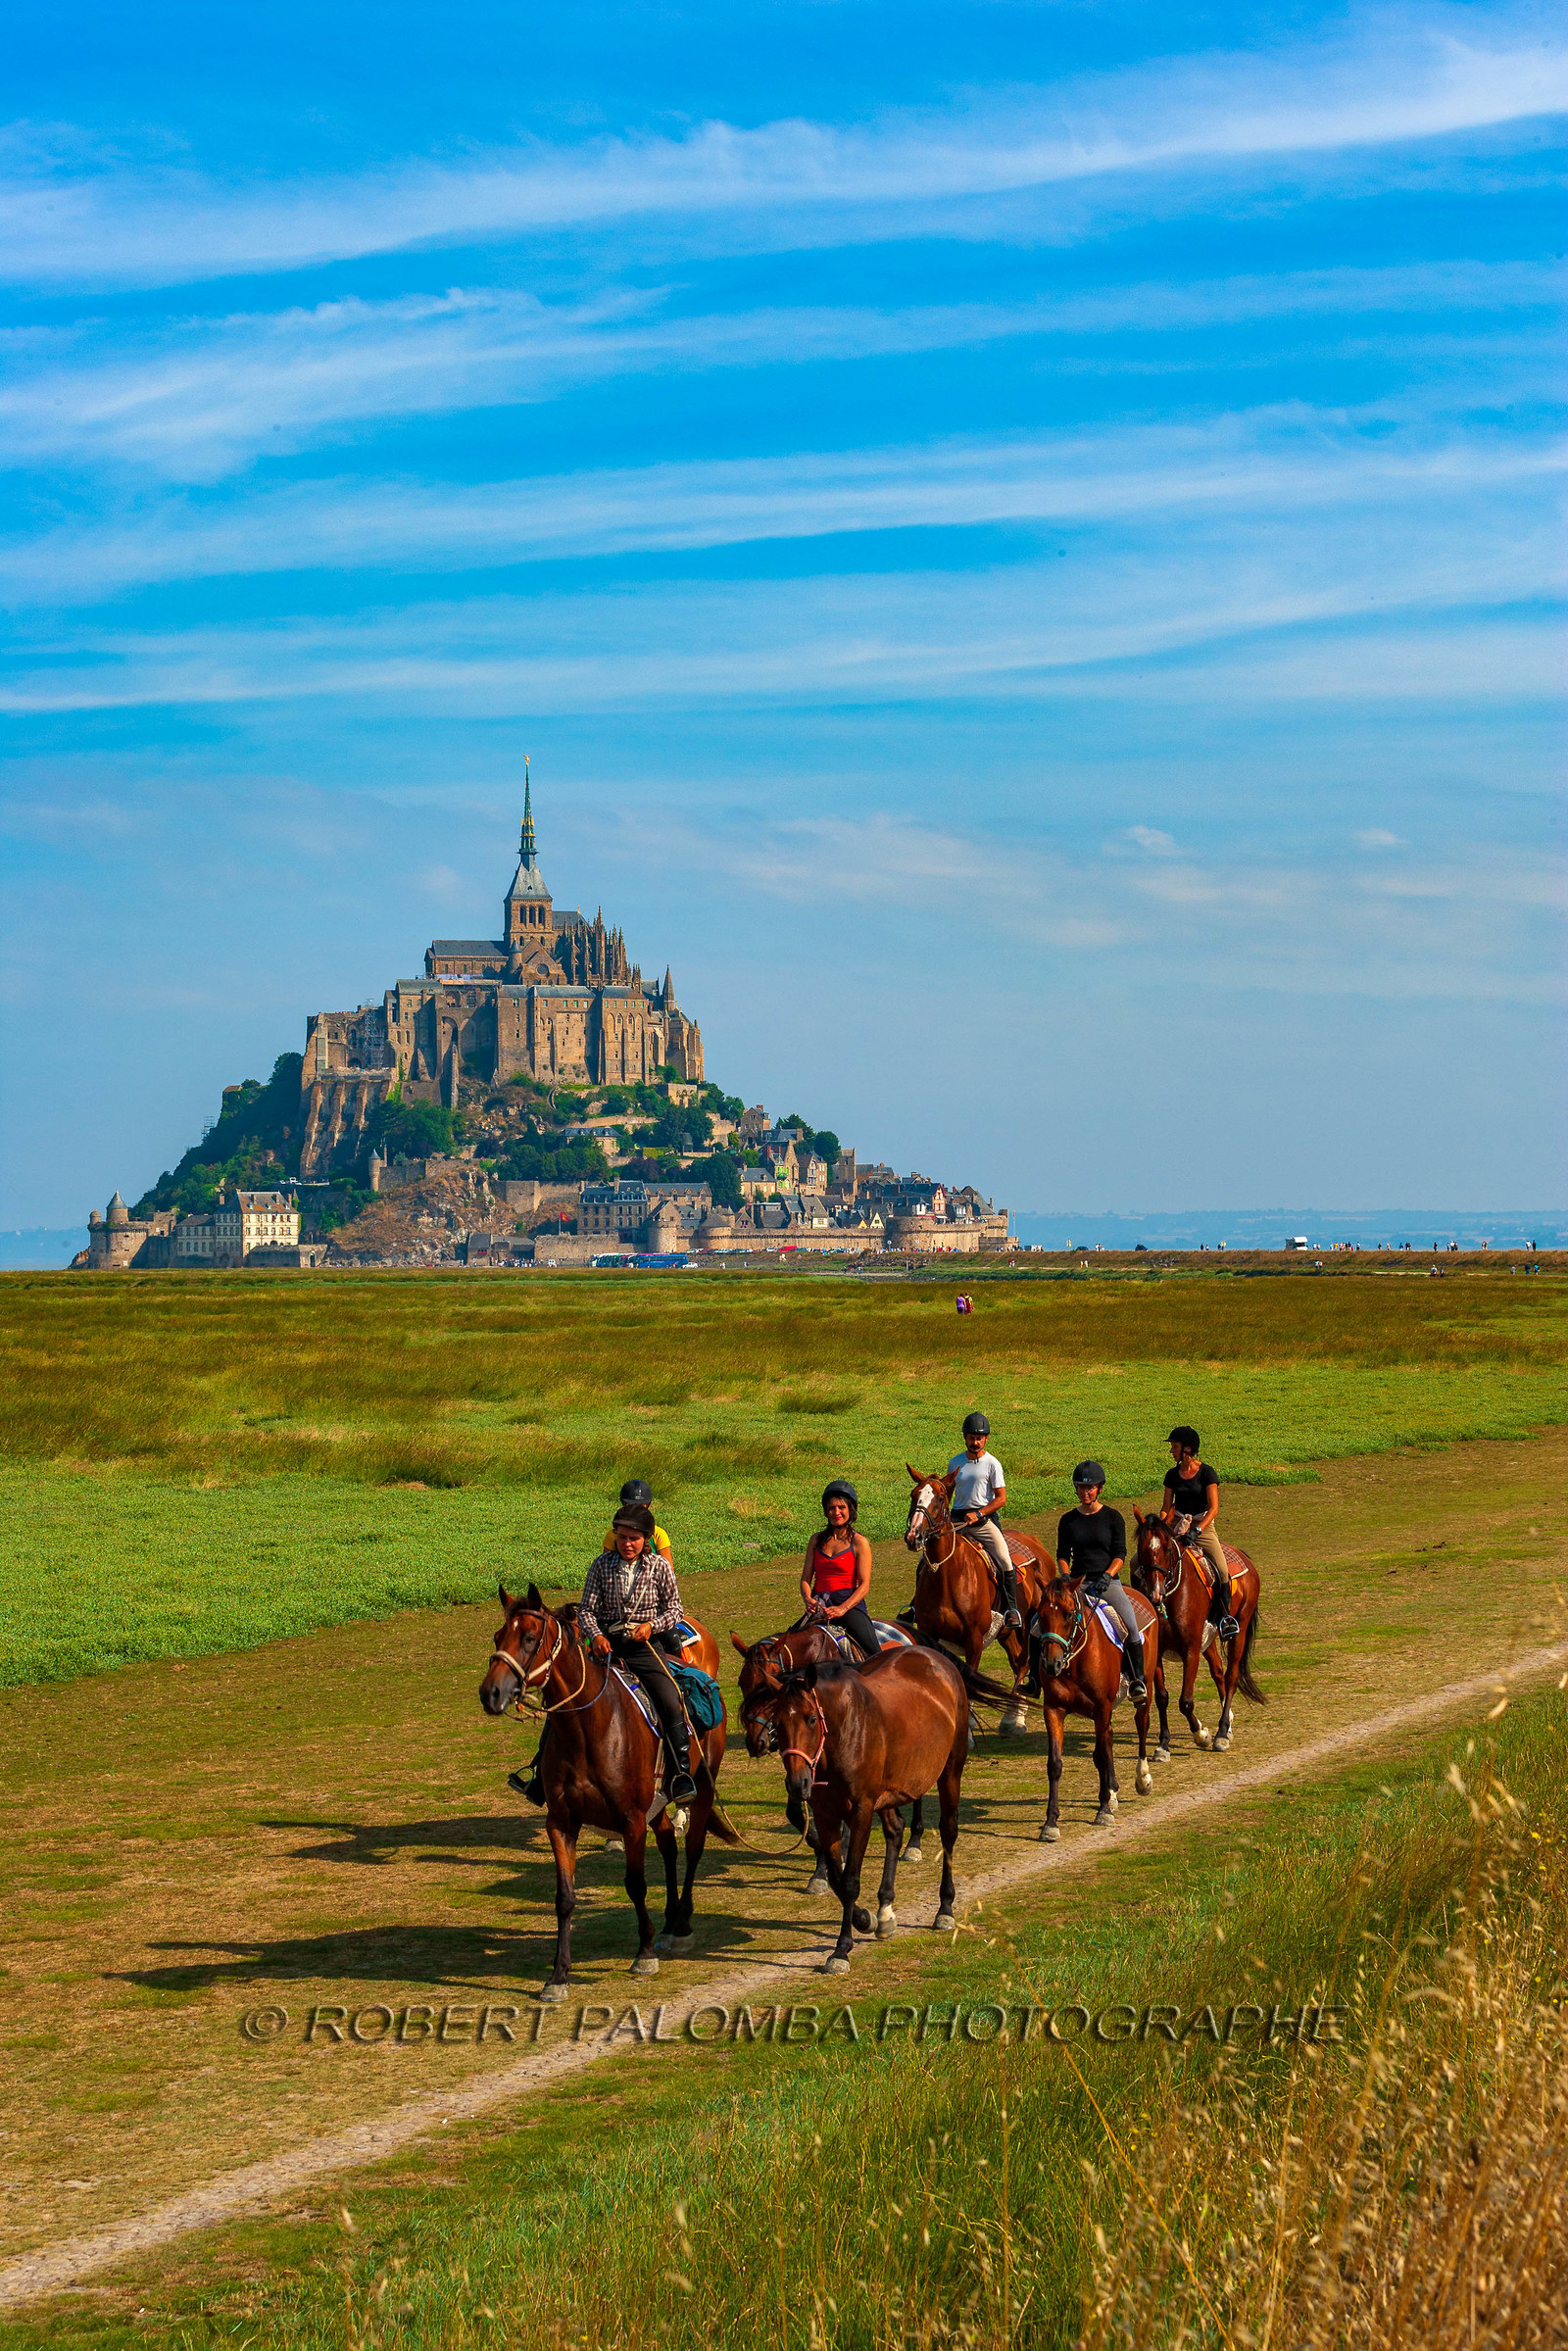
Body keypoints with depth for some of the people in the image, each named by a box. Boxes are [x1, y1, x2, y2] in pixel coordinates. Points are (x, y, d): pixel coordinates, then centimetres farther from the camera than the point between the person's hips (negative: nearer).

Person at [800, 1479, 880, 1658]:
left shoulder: (859, 1542, 2)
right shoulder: (817, 1540, 14)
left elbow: (864, 1584, -6)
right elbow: (805, 1578, 11)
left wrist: (842, 1609, -21)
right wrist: (808, 1600, -11)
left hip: (850, 1603, -4)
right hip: (819, 1605, 4)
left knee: (873, 1650, -24)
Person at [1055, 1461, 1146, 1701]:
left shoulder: (1113, 1518, 4)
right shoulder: (1068, 1520, 10)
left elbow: (1120, 1555, 0)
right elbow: (1062, 1555, 11)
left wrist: (1107, 1576, -18)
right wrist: (1066, 1577, -9)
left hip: (1108, 1582, -2)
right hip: (1078, 1583, 2)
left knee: (1130, 1624, -24)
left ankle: (1137, 1680, -12)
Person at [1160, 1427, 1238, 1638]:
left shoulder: (1206, 1473, -5)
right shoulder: (1172, 1475, 8)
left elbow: (1213, 1508, -11)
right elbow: (1167, 1508, 12)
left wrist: (1197, 1530, -23)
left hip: (1203, 1526, -4)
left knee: (1222, 1571, -24)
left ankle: (1226, 1615, -7)